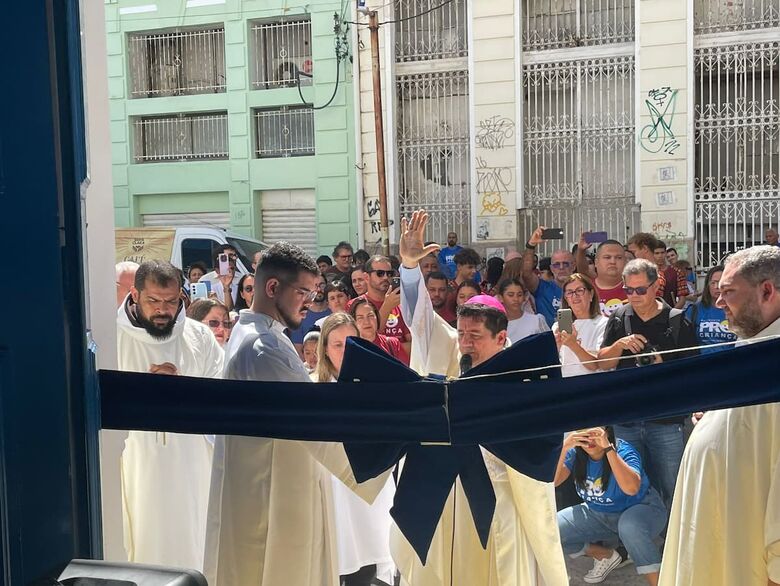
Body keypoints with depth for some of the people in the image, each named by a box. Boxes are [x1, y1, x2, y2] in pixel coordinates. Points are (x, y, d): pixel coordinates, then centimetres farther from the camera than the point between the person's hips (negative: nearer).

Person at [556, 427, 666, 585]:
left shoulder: (623, 450, -22)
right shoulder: (575, 453, -11)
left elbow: (631, 488, -42)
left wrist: (608, 448, -44)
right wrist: (564, 447, -37)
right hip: (598, 515, 5)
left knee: (629, 526, -40)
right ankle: (606, 556, 11)